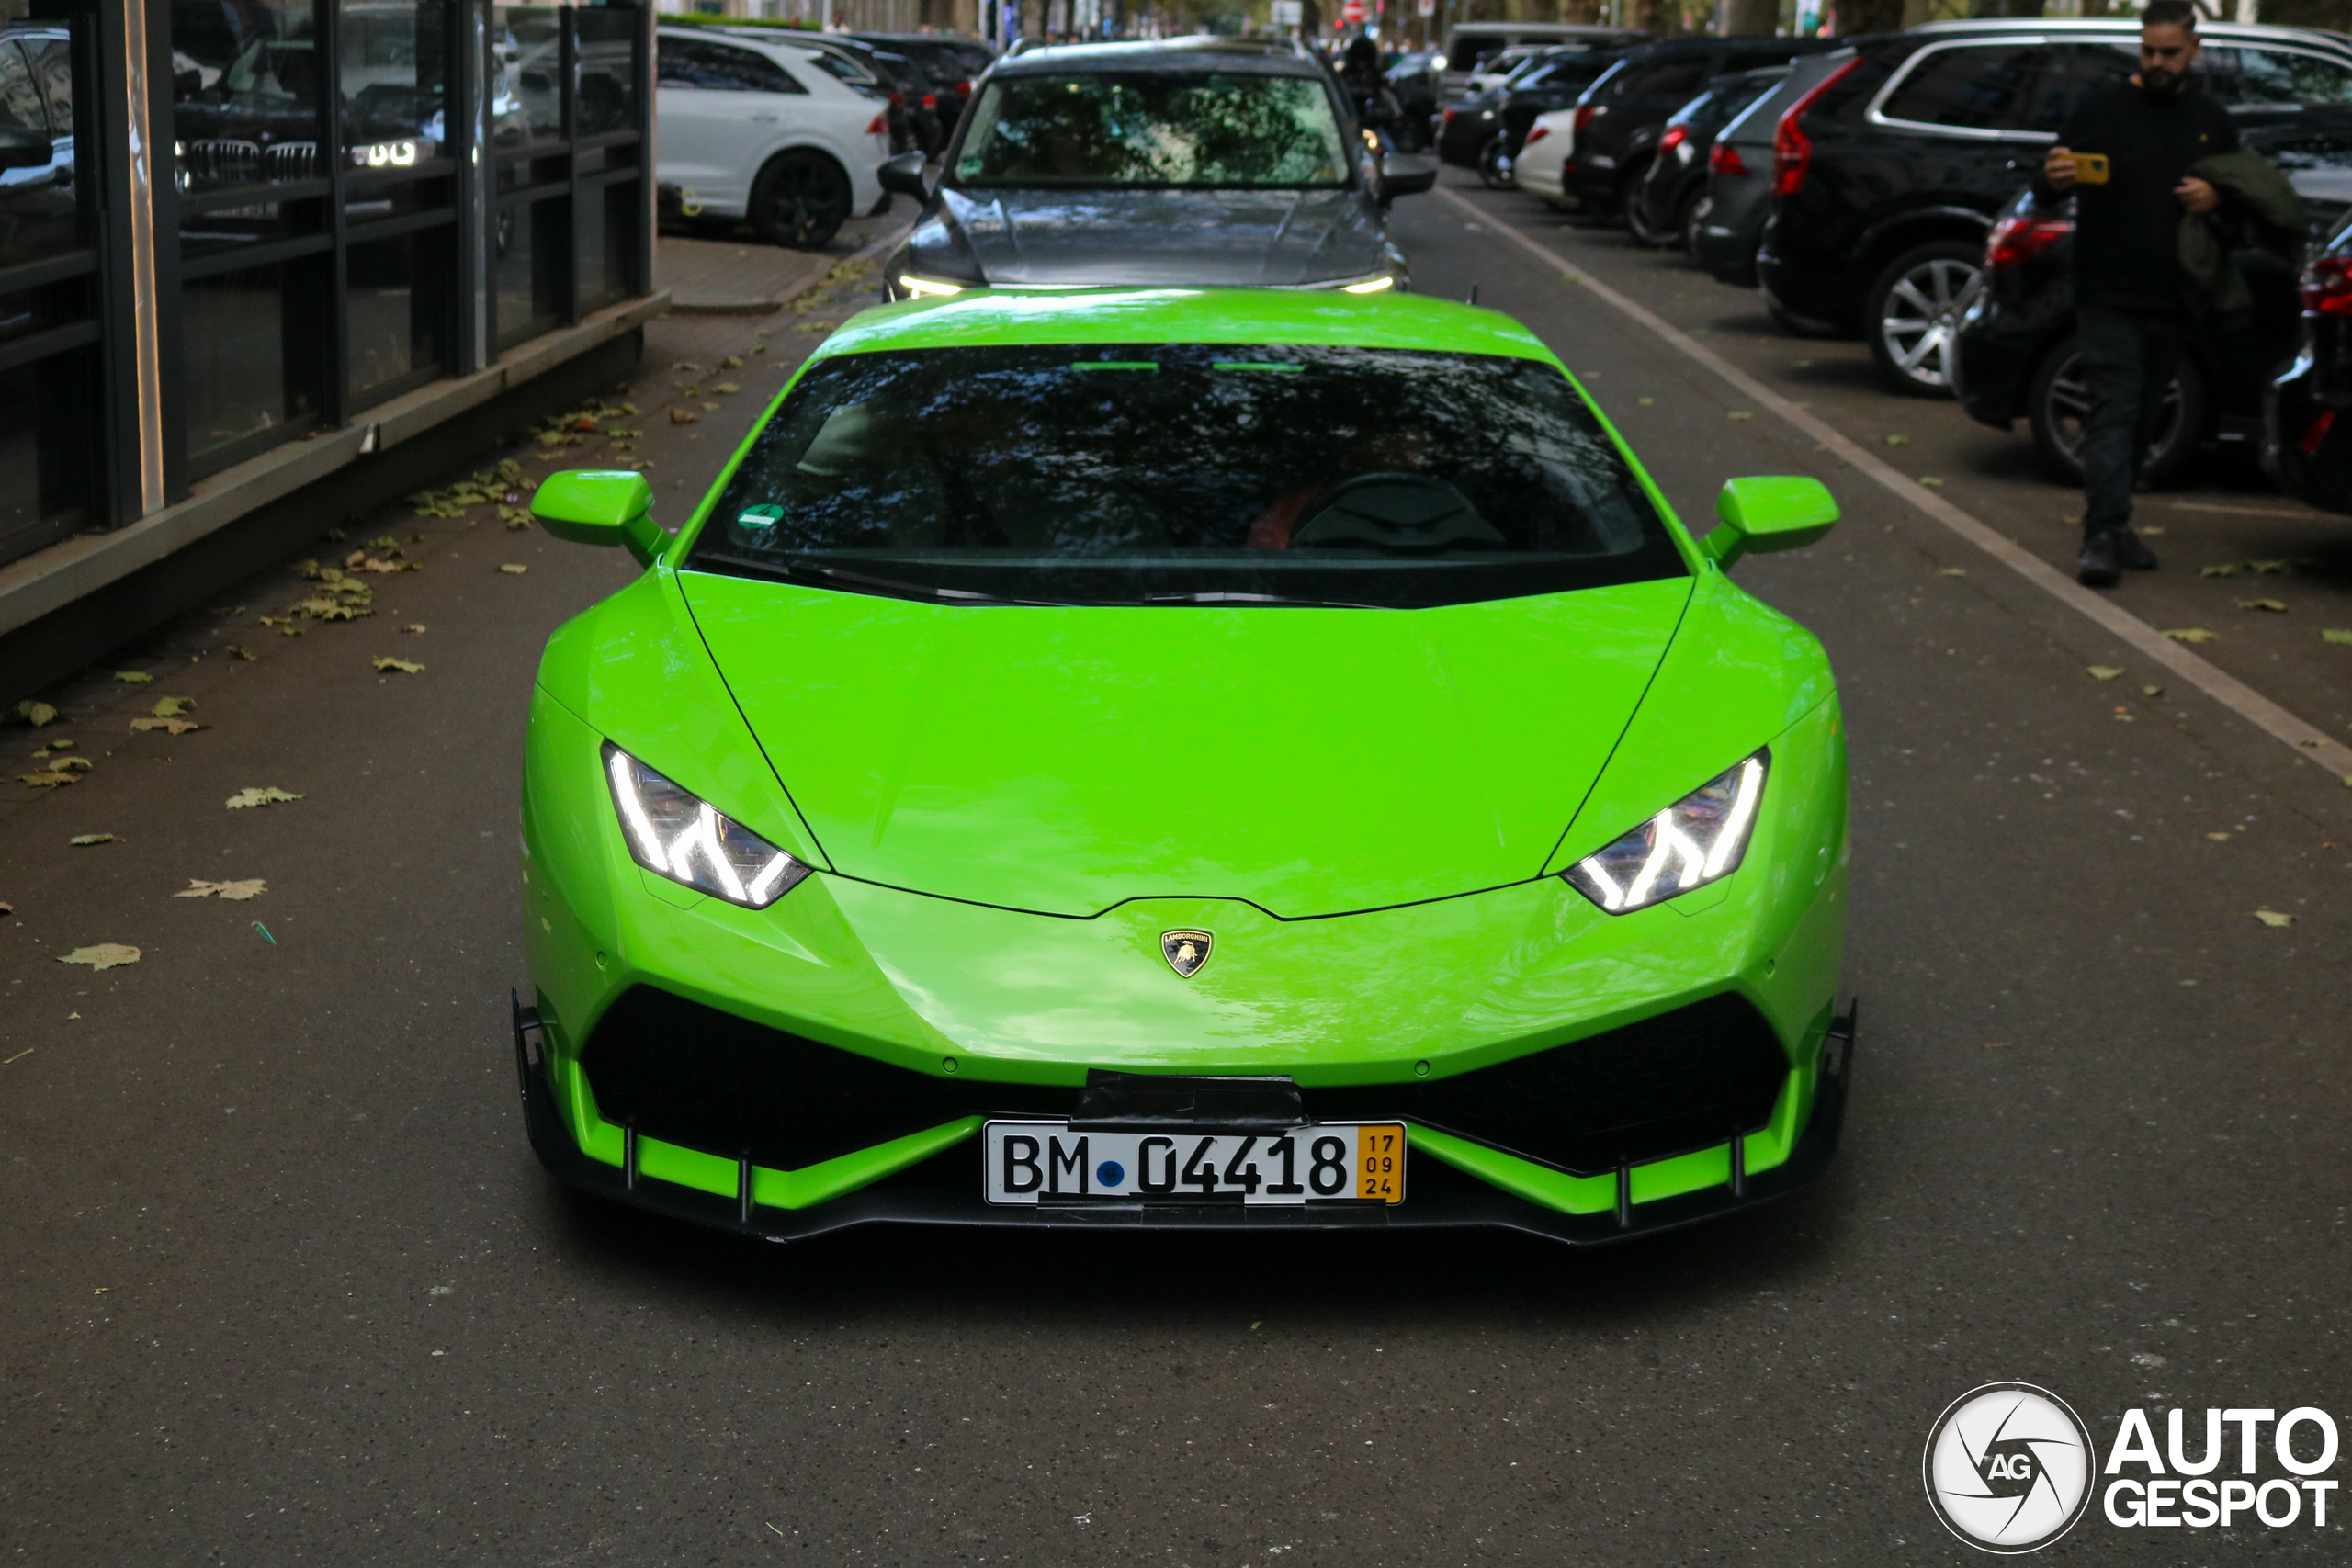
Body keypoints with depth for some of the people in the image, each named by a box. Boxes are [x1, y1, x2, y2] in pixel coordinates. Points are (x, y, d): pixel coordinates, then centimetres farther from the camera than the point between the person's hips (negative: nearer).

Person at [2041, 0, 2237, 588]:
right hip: (2107, 297, -4)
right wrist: (2054, 179, -25)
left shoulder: (2212, 122, 12)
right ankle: (2102, 537, -18)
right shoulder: (2100, 110, 0)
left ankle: (2113, 524, 21)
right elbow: (2052, 187, 0)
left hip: (2171, 298, 4)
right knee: (2114, 411, -13)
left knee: (2143, 419, 10)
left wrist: (2216, 197, -6)